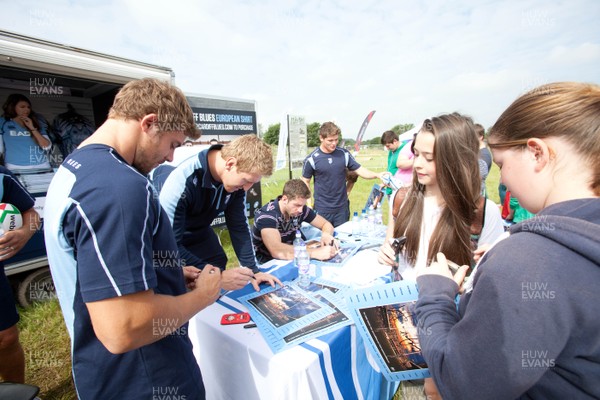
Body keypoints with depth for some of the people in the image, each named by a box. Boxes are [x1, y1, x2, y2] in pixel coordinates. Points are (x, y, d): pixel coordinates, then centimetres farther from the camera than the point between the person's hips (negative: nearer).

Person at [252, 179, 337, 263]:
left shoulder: (301, 209, -7)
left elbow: (326, 224, 3)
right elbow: (276, 251, -36)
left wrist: (326, 234, -18)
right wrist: (315, 253, -38)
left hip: (289, 260, 5)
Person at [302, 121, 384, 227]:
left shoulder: (344, 154, -1)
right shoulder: (312, 159, -8)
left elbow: (360, 170, 2)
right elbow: (305, 182, 0)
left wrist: (377, 175, -16)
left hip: (342, 207, 3)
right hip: (322, 209, -2)